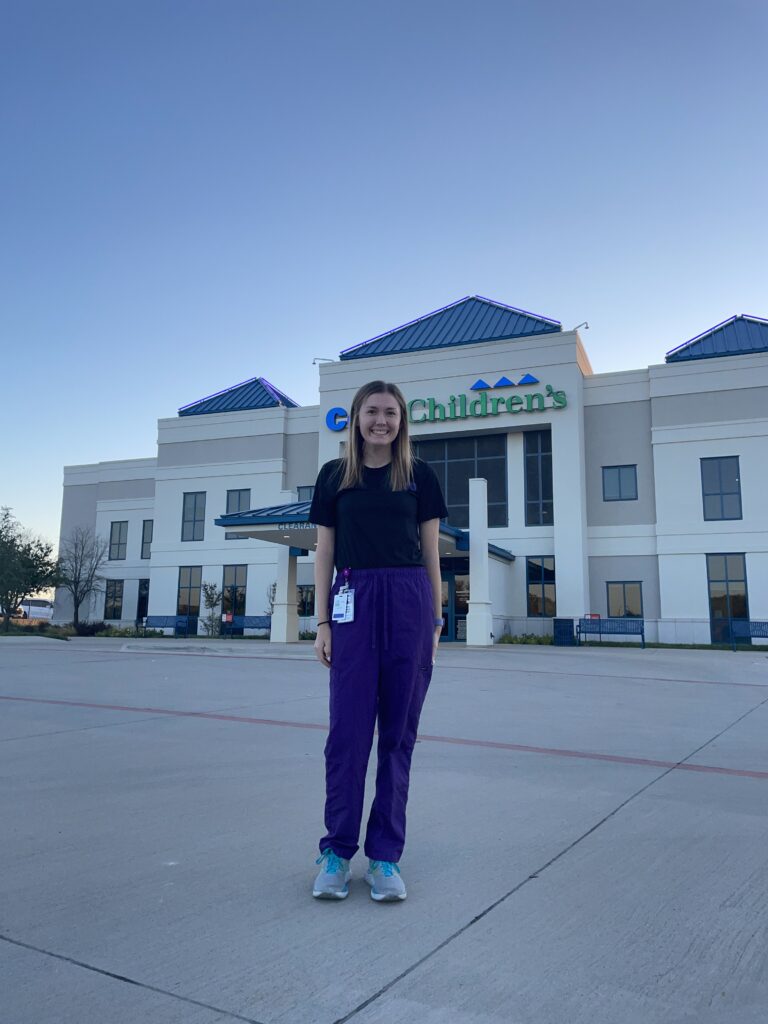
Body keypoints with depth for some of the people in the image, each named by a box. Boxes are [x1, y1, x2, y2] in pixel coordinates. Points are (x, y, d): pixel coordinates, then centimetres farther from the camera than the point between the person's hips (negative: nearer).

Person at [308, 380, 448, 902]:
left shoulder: (420, 475, 8)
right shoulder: (334, 475, 9)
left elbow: (430, 551, 8)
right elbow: (325, 551, 9)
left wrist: (436, 619, 5)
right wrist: (322, 621, 4)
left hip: (409, 602, 0)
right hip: (354, 601, 0)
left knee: (398, 732, 5)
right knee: (349, 728, 0)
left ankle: (386, 855, 17)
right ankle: (337, 850, 15)